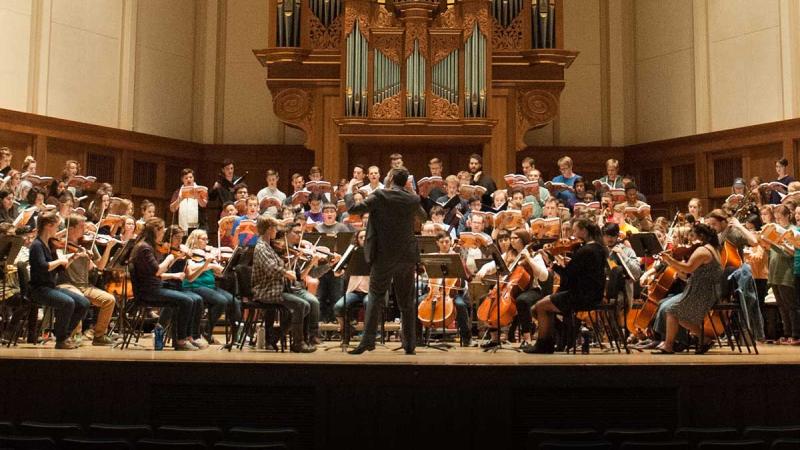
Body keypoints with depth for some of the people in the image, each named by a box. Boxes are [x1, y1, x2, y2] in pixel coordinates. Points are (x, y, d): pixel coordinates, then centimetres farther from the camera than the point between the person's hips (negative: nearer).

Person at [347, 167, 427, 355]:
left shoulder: (380, 196, -8)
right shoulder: (413, 200, 2)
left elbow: (353, 209, -10)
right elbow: (423, 217, 22)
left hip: (384, 256, -3)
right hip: (407, 256, 3)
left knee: (376, 298, 3)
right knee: (406, 301, 10)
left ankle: (368, 341, -5)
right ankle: (410, 344, 13)